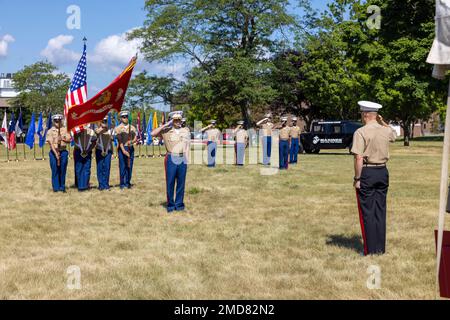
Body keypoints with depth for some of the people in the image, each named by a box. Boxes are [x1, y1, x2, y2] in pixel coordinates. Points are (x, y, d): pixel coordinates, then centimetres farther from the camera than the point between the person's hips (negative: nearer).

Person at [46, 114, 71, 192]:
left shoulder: (65, 130, 8)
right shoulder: (50, 131, 0)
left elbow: (69, 140, 2)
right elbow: (50, 143, -7)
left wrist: (63, 139, -19)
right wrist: (56, 154, -16)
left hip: (63, 152, 2)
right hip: (54, 152, -2)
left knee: (63, 170, 5)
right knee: (55, 170, 1)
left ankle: (62, 187, 14)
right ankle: (56, 187, 9)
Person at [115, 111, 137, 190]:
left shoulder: (132, 127, 10)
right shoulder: (118, 128, -1)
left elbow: (135, 138, 3)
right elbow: (119, 140, -10)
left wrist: (131, 141, -20)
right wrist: (123, 150, -21)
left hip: (131, 148, 3)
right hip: (122, 149, -3)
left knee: (129, 166, 5)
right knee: (122, 166, -2)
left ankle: (128, 183, 14)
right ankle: (122, 184, 4)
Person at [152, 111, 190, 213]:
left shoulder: (186, 131, 11)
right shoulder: (166, 131, 1)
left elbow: (187, 146, 12)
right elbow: (153, 134, -11)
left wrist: (186, 159, 2)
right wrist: (165, 125, -8)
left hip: (182, 159, 3)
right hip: (171, 159, -3)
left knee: (181, 183, 6)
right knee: (170, 183, 0)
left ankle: (179, 204, 15)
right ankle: (170, 205, 10)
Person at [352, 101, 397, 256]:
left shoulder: (361, 132, -15)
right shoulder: (386, 130, 3)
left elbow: (359, 158, -20)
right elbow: (394, 134, 30)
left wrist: (357, 178, -13)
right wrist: (383, 123, 19)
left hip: (367, 173, -5)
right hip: (382, 172, 5)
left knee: (367, 212, 3)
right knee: (380, 211, 13)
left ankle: (371, 249, 7)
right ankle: (380, 248, 18)